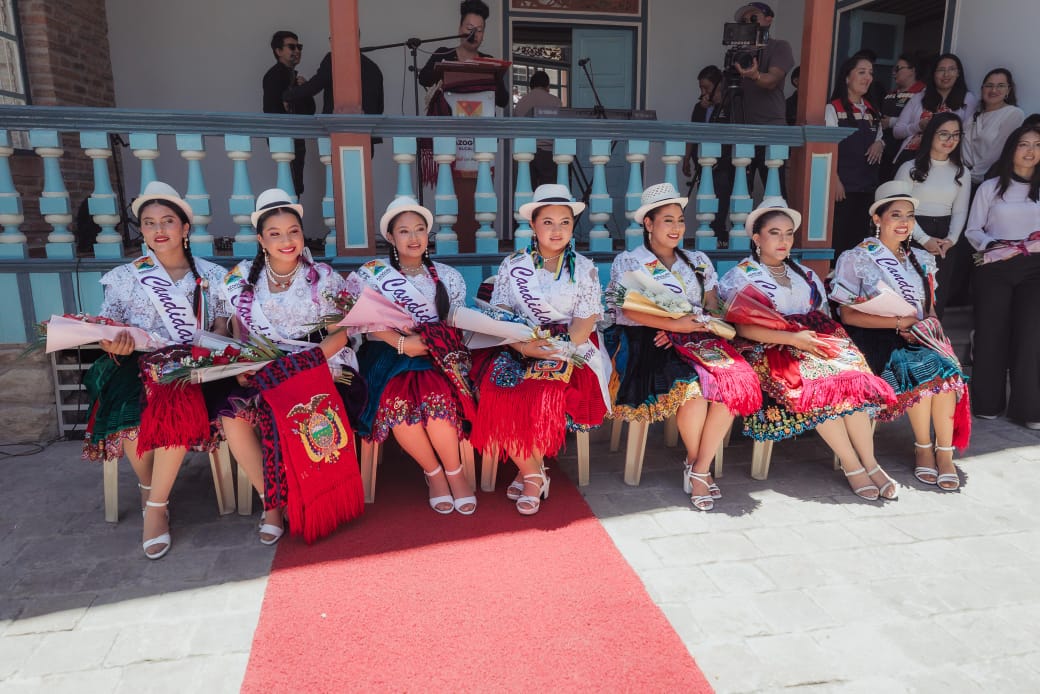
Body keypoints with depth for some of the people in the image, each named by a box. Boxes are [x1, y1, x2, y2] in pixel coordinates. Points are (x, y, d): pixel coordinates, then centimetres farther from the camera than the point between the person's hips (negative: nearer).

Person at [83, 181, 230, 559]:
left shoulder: (211, 275, 12)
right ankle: (148, 488, -2)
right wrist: (113, 345, -17)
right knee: (130, 415, -31)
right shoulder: (124, 277, 12)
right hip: (139, 365, 1)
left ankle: (157, 504, -18)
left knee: (178, 406, -35)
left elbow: (223, 323, 13)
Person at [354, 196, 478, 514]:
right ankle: (434, 472, -10)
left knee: (436, 398, -33)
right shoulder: (372, 273, 11)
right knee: (397, 401, -33)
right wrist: (401, 342, -17)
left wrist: (430, 342, -7)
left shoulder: (447, 276, 18)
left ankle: (453, 471, -10)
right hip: (387, 353, 0)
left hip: (436, 355, 1)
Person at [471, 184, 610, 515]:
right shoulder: (512, 266, 9)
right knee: (498, 394, -29)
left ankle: (527, 473, -6)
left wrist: (559, 350, -19)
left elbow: (585, 323, -2)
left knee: (550, 394, -32)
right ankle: (534, 474, -9)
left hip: (569, 349, -1)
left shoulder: (584, 269, 8)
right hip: (518, 347, 1)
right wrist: (523, 345, -18)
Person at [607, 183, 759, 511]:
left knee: (736, 377, -26)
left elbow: (712, 307, 12)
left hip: (696, 337, 4)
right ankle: (693, 459, -6)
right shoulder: (627, 262, 8)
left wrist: (688, 326, -9)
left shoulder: (698, 261, 21)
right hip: (647, 341, -4)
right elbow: (630, 310, -7)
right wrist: (674, 324, -19)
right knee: (693, 382, -33)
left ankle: (699, 468, -17)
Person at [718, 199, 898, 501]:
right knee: (817, 382, -32)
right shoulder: (740, 276, 6)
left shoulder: (806, 275, 25)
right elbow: (743, 327, -9)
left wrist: (824, 340, -5)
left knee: (851, 374, -26)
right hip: (771, 350, -5)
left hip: (814, 342, 5)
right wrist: (793, 338, -18)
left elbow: (824, 319, 19)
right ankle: (852, 466, -22)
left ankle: (869, 462, -23)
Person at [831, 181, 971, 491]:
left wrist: (930, 324, -4)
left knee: (944, 367, -28)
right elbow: (848, 315, -7)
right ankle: (923, 446, -12)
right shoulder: (856, 258, 1)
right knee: (920, 369, -32)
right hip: (876, 339, -4)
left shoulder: (922, 260, 19)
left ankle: (944, 450, -19)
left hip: (919, 338, 5)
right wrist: (899, 323, -14)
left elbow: (929, 308, 21)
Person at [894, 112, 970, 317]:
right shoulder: (910, 168, -1)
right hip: (913, 238, -4)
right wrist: (924, 239, -13)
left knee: (939, 293, 3)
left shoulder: (962, 172, 12)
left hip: (945, 240, 4)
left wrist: (951, 239, -7)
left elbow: (960, 212, 10)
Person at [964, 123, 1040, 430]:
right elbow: (972, 230, 6)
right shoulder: (990, 187, 9)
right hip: (994, 269, 0)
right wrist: (992, 245, -11)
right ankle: (989, 402, 11)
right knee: (991, 332, 1)